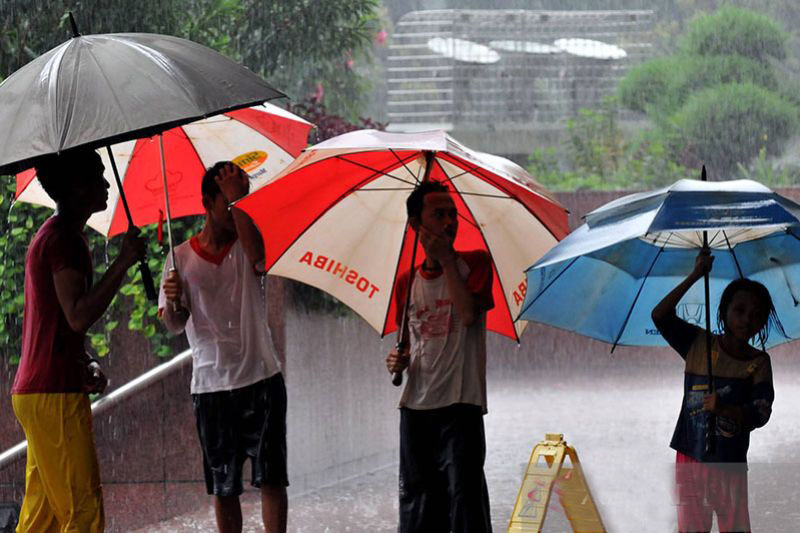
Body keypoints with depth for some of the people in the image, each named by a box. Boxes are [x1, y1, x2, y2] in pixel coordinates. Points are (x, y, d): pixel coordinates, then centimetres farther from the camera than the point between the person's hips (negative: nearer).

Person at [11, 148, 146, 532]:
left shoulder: (51, 235, 20)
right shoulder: (64, 239, -12)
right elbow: (79, 316, -22)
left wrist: (85, 364, 9)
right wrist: (123, 263, -20)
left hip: (32, 392, 10)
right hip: (55, 395, -10)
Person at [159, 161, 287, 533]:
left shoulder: (246, 245, 2)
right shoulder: (182, 257, 5)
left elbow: (258, 255, -24)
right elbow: (174, 325, -1)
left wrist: (238, 201, -19)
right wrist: (172, 302, -24)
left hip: (260, 379, -1)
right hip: (211, 386, 1)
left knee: (270, 477, -4)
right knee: (223, 486, 5)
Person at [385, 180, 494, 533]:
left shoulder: (474, 263, 2)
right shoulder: (407, 283, 13)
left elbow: (469, 313, -16)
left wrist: (447, 261, -11)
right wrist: (400, 359, 1)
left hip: (460, 402, -5)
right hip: (416, 405, 5)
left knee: (464, 491, -11)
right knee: (416, 493, 8)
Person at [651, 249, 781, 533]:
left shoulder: (758, 362, -3)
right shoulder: (698, 344, -1)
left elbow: (761, 413, -11)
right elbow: (660, 315, -11)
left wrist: (724, 408, -30)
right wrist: (694, 276, -13)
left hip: (730, 464, -1)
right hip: (690, 456, 1)